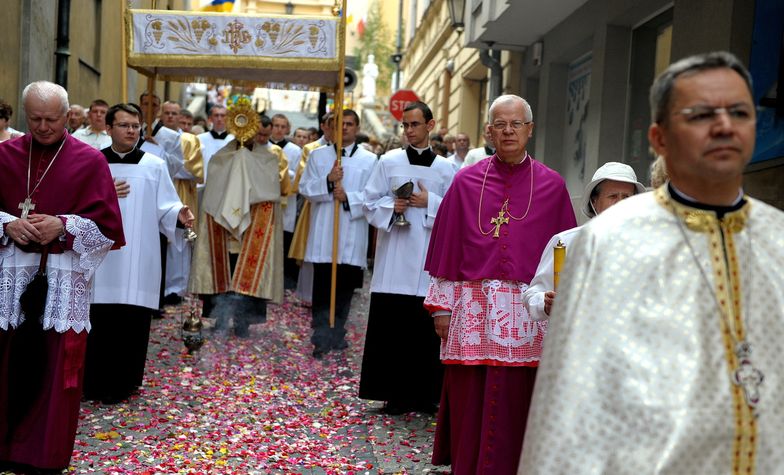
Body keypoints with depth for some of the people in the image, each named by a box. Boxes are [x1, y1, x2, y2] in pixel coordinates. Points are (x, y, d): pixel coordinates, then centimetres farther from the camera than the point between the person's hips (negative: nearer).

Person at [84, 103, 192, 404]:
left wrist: (179, 215, -19)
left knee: (131, 322, 0)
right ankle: (93, 382, 13)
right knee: (97, 321, 1)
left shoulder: (154, 166, 6)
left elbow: (164, 208, 1)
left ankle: (121, 383, 13)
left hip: (137, 259, 0)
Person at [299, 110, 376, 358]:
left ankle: (336, 335, 20)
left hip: (352, 235, 0)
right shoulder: (317, 155, 9)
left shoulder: (369, 160, 4)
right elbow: (305, 188, 2)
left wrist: (348, 197, -15)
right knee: (322, 289, -2)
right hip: (323, 233, 0)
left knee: (345, 288, 7)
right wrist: (328, 181, -14)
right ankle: (322, 339, 0)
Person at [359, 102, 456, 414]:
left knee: (426, 329, 1)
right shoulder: (389, 162, 6)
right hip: (394, 258, 0)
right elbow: (371, 203, 7)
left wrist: (429, 202, -8)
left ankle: (424, 394, 11)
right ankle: (394, 393, 8)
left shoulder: (446, 168, 7)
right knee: (391, 327, -1)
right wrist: (391, 207, -11)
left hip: (429, 260, 0)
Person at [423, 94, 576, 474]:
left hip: (528, 311, 0)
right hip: (473, 306, 1)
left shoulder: (552, 186, 4)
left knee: (515, 408, 5)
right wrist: (442, 306, 2)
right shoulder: (466, 182, 5)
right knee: (469, 404, 7)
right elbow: (447, 246, 5)